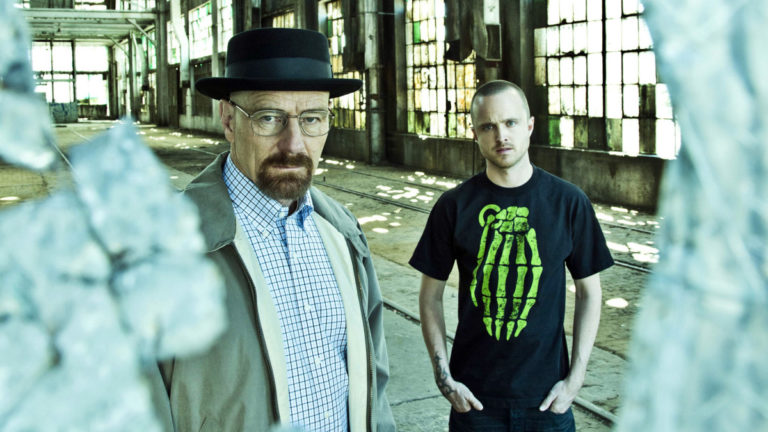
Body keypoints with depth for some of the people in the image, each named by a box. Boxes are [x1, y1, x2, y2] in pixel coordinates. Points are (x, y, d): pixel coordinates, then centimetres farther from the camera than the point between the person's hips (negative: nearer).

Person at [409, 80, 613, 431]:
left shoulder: (569, 202, -4)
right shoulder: (454, 206, -4)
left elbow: (589, 292, 3)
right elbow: (431, 295, 2)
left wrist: (576, 376, -3)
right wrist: (443, 376, -5)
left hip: (546, 396, 0)